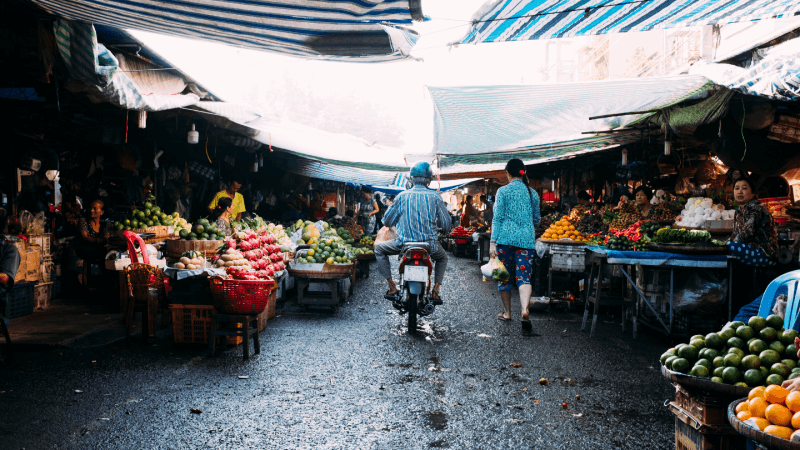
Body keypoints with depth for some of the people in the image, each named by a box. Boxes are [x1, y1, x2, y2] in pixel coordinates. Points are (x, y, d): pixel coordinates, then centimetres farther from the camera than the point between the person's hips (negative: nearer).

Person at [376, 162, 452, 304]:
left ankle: (392, 287, 13)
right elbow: (447, 225, 3)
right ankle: (435, 291, 17)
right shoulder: (435, 197, 0)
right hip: (430, 245, 1)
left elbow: (387, 221, 9)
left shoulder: (402, 196, 1)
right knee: (442, 257, 34)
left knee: (379, 249, 24)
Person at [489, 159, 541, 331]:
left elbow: (498, 218, -5)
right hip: (526, 239, 2)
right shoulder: (533, 193, 10)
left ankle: (507, 312, 22)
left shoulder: (503, 191, -1)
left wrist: (493, 242, -5)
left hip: (506, 238, -2)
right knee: (524, 276, -2)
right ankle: (525, 310, -24)